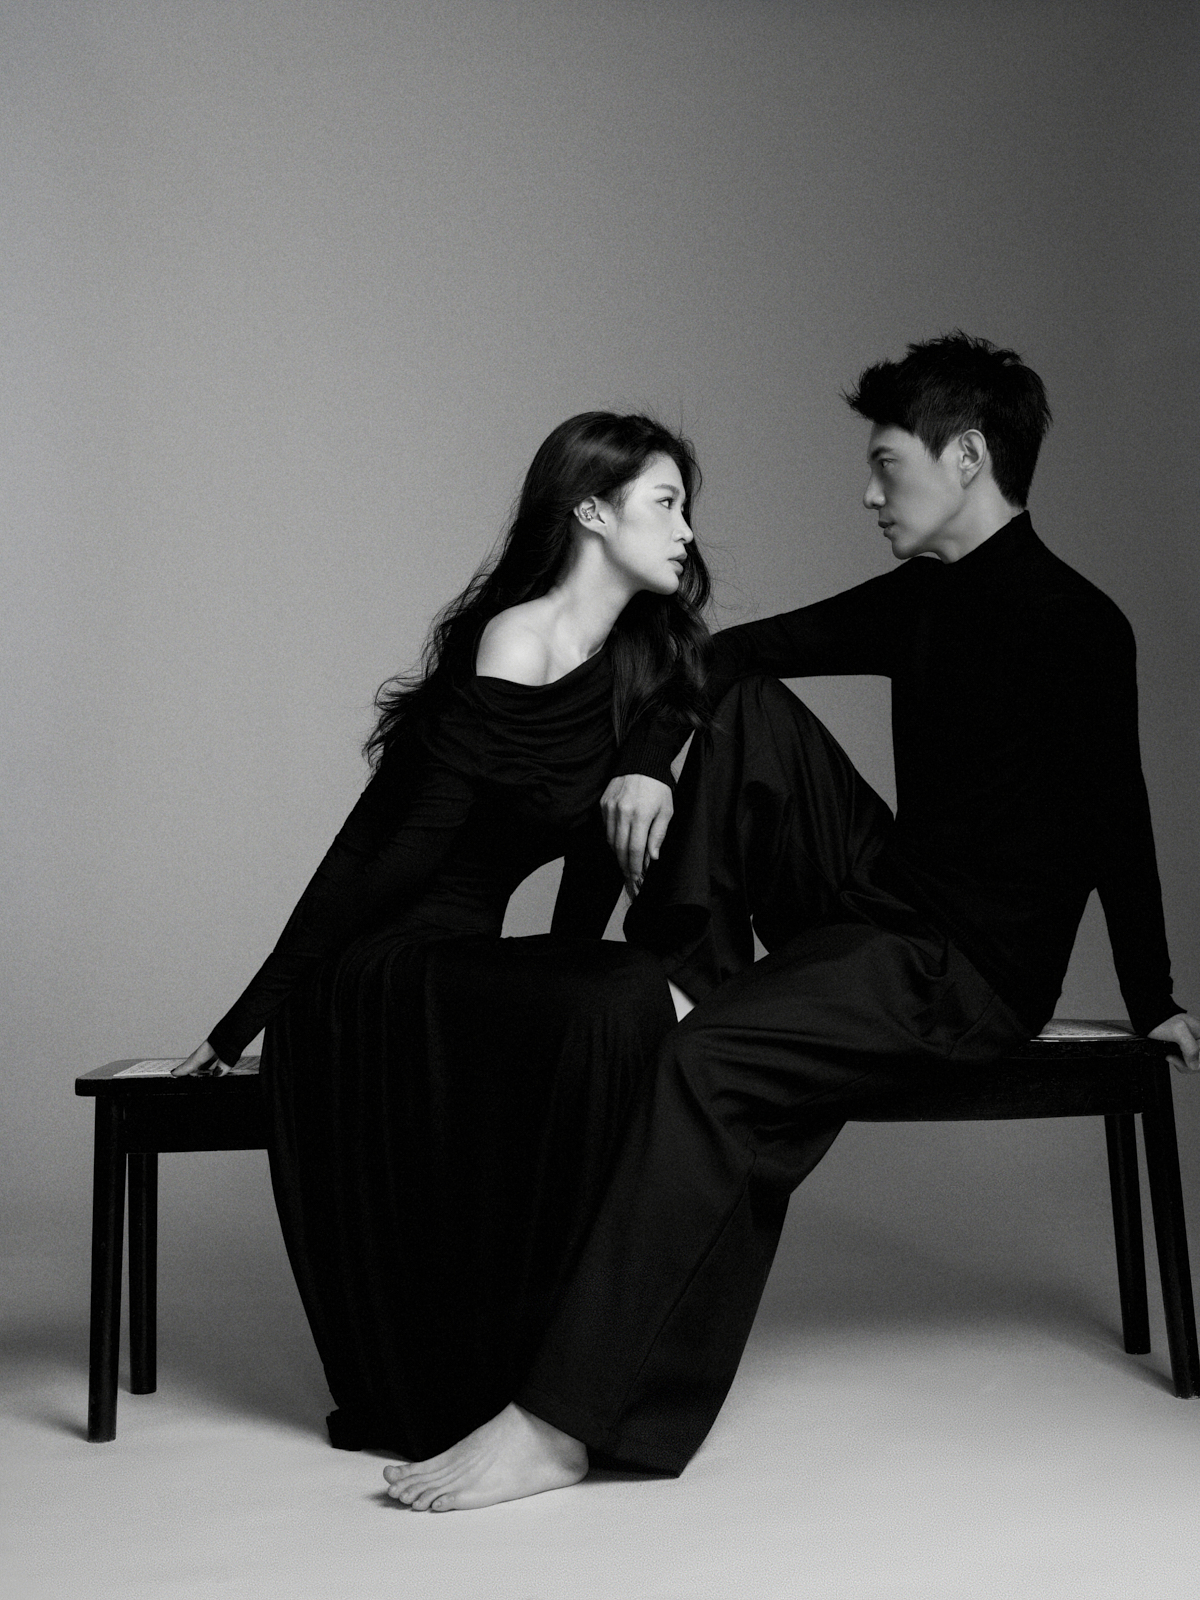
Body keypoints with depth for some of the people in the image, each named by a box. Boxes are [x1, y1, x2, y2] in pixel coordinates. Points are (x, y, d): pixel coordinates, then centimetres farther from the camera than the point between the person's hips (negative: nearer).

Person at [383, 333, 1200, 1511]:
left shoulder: (1074, 629, -12)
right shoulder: (922, 599, 12)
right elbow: (736, 652, 11)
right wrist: (650, 758, -7)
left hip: (973, 972, -8)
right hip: (890, 907, 9)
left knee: (706, 1067, -28)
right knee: (749, 711, 2)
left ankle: (559, 1425, -26)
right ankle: (685, 974, -3)